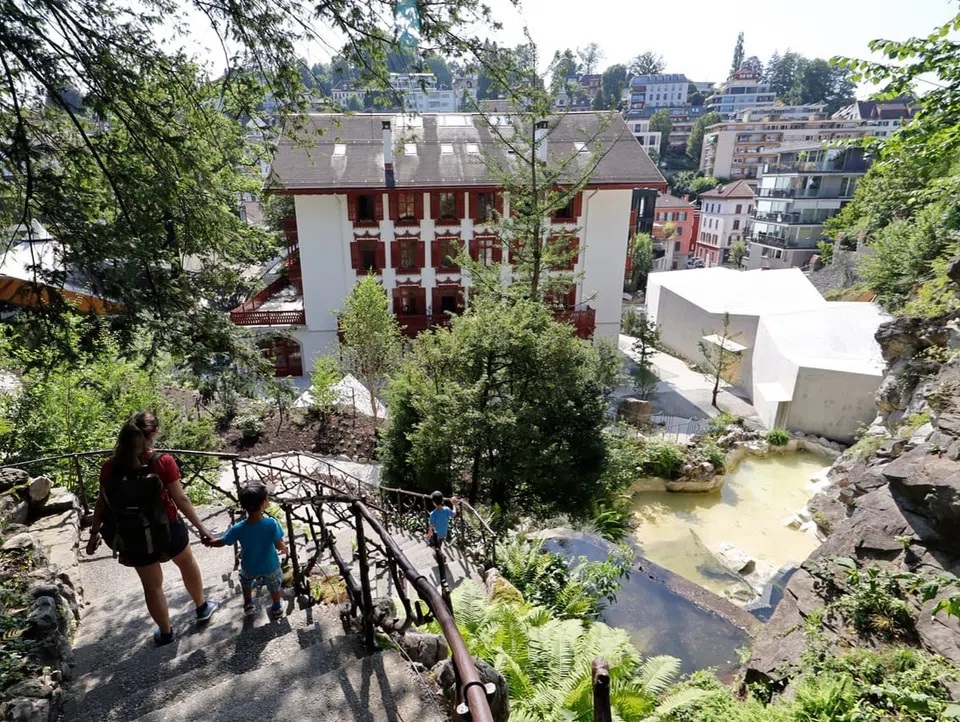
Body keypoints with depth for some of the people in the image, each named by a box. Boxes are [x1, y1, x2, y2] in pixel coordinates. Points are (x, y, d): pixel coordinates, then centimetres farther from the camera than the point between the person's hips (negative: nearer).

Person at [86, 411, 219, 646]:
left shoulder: (110, 467, -10)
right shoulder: (163, 462, -20)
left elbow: (102, 503, 0)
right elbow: (180, 499, -15)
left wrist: (94, 532, 16)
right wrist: (200, 527, -6)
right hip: (167, 528, -2)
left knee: (152, 586, 19)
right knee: (188, 565, 27)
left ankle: (165, 632, 38)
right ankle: (202, 608, 45)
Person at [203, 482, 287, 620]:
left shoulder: (238, 528, -28)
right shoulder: (272, 524, -35)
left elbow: (222, 542, -11)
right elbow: (279, 546, -26)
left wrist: (209, 542, 10)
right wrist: (285, 548, -2)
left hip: (249, 567, 2)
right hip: (270, 566, -1)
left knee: (246, 583, 34)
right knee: (274, 585, 27)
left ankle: (248, 604, 54)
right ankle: (277, 608, 46)